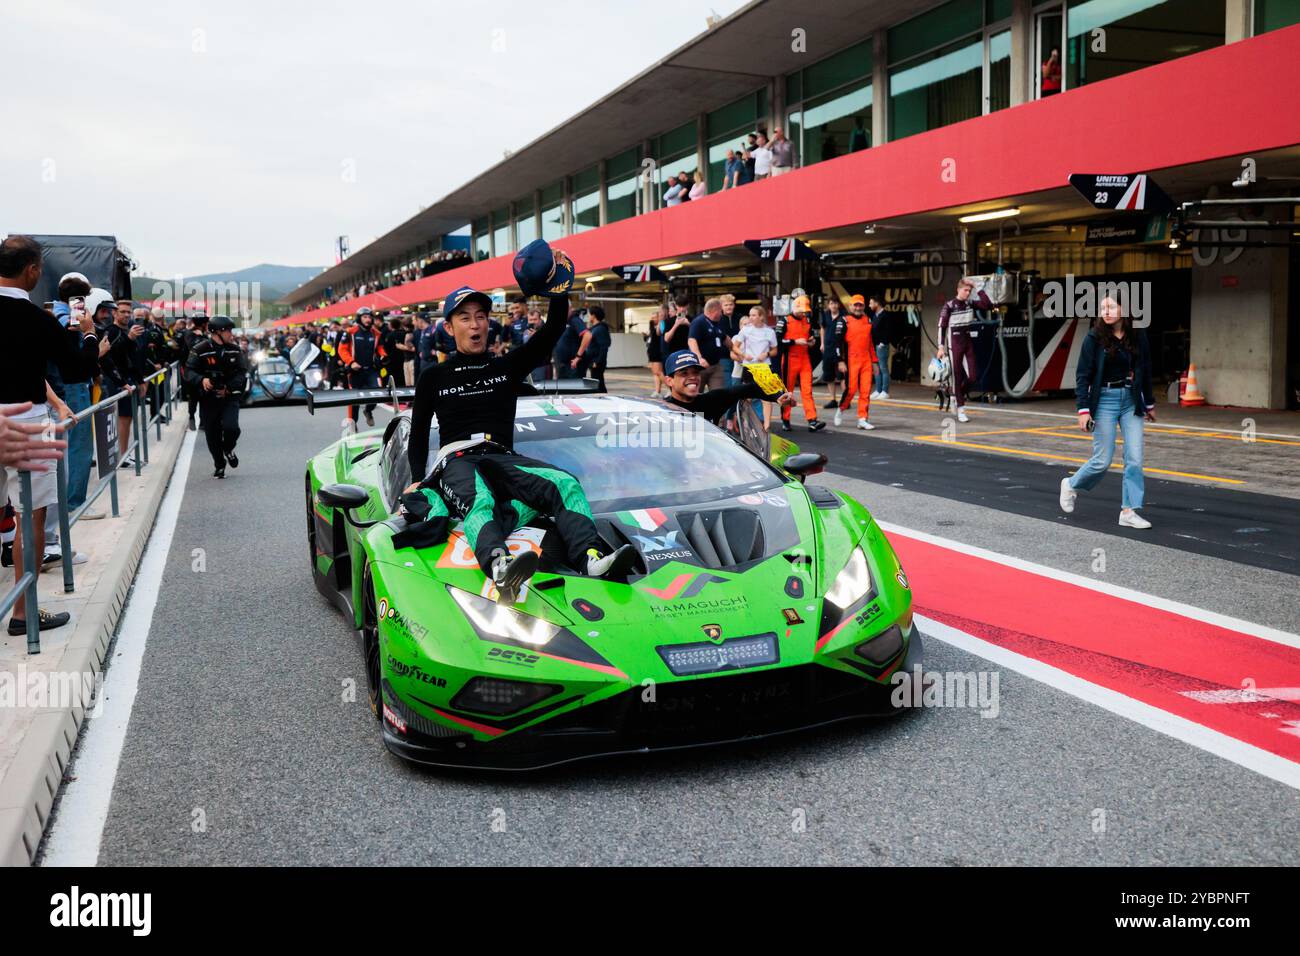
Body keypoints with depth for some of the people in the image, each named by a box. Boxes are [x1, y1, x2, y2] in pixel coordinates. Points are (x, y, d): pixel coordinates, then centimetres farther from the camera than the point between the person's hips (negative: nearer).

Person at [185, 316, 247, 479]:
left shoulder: (234, 350, 4)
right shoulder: (200, 350, -8)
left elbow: (242, 372, 4)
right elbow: (189, 371, -9)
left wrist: (229, 388, -12)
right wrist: (201, 380, -30)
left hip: (229, 398, 1)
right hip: (208, 399, -1)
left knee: (231, 427, -19)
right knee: (212, 435, 5)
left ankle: (228, 450, 15)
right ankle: (219, 465, 28)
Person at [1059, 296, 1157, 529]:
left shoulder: (1138, 336, 3)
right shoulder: (1094, 338, -7)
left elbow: (1145, 371, 12)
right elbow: (1083, 375, -7)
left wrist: (1149, 404, 18)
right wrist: (1083, 409, -13)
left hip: (1131, 401, 3)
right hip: (1105, 400, -3)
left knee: (1135, 459, -2)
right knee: (1102, 461, -1)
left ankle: (1129, 512, 4)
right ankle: (1071, 485, 26)